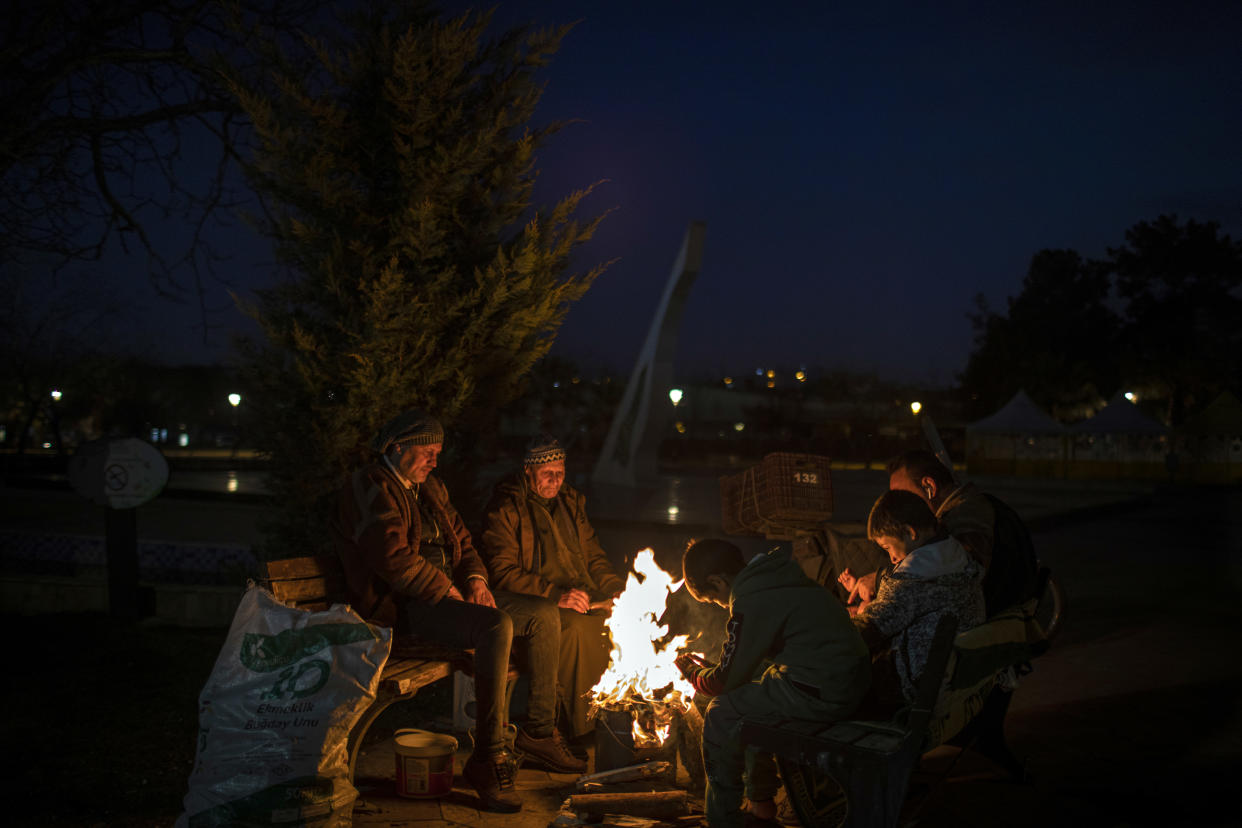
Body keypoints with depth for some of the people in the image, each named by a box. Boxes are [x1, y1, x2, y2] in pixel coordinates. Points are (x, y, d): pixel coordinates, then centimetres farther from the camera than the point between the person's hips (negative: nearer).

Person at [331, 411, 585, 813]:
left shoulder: (429, 487, 20)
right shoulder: (369, 487, -9)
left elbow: (460, 540, 25)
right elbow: (393, 558, -21)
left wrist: (475, 578, 3)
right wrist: (447, 591, -17)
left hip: (449, 591, 10)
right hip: (402, 605, -10)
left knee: (544, 618, 0)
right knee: (496, 627, -34)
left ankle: (539, 730, 9)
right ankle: (489, 758, -30)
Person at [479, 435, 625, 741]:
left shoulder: (571, 501, 16)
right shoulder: (505, 509, -5)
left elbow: (593, 555, 20)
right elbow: (503, 573, -13)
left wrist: (617, 588, 1)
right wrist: (555, 595, -23)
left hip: (581, 593, 6)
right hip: (534, 604, -6)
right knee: (576, 627, -34)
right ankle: (582, 730, -24)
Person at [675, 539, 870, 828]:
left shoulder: (751, 602, -14)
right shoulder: (780, 575, 14)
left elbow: (726, 681, -5)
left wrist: (693, 672, 14)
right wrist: (709, 667, 30)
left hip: (820, 693, -10)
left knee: (721, 715, 0)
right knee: (748, 701, 26)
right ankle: (760, 798, 39)